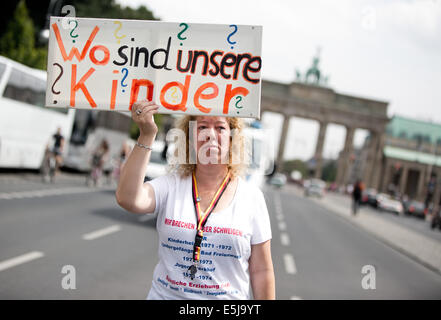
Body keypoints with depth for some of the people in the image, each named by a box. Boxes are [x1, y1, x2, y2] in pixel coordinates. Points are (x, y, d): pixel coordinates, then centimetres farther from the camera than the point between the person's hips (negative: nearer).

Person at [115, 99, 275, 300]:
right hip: (165, 294, 1)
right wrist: (146, 136, -27)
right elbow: (127, 198, -24)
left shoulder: (251, 197, -5)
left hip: (228, 297, 0)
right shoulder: (170, 185, -4)